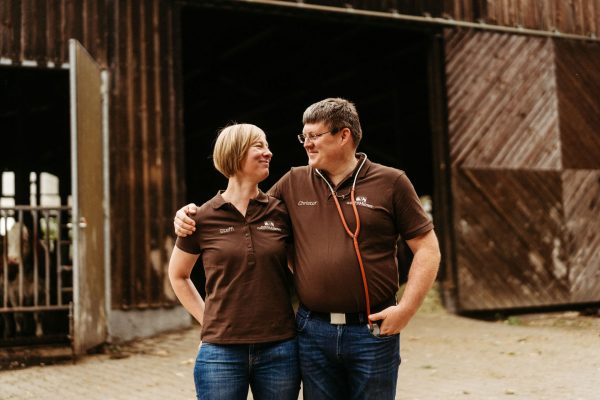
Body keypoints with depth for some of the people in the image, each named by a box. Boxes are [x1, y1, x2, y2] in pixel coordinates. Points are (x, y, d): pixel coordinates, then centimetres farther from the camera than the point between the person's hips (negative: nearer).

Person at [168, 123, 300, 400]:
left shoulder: (280, 213, 2)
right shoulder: (203, 218, -2)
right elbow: (178, 275, 12)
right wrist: (207, 320, 5)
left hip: (279, 350, 2)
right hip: (221, 352, -2)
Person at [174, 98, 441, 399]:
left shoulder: (391, 182, -2)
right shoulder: (294, 183, 7)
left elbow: (427, 248, -2)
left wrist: (407, 307, -11)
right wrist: (192, 215, 5)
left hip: (372, 331, -3)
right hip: (313, 330, 3)